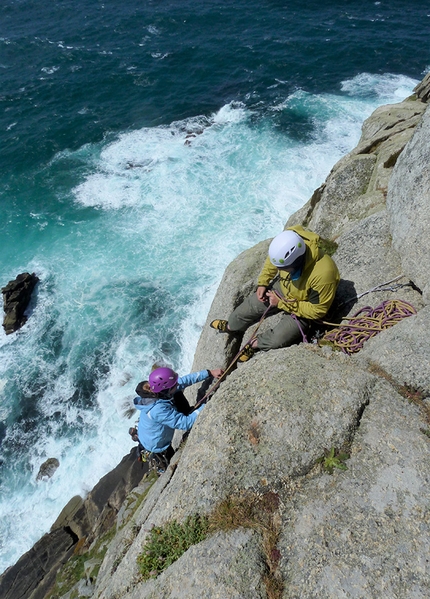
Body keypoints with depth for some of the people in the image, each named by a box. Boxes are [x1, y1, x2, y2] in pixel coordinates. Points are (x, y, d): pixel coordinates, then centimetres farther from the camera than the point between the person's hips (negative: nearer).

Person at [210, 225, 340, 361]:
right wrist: (262, 283, -7)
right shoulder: (287, 246, -27)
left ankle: (255, 343, 15)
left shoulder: (322, 275, -42)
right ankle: (231, 327, 43)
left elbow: (317, 310, -27)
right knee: (248, 307, 9)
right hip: (282, 286, 5)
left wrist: (282, 303, -25)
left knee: (278, 339, -21)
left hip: (303, 308, -5)